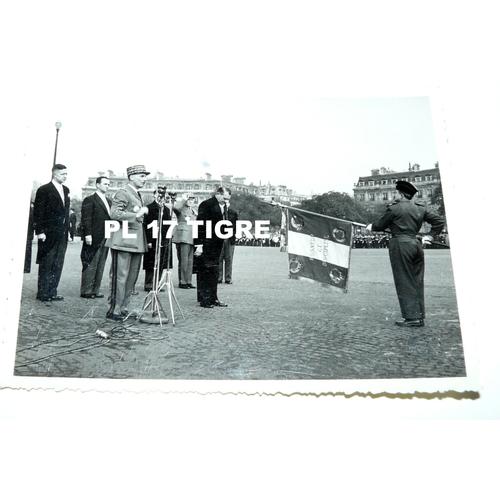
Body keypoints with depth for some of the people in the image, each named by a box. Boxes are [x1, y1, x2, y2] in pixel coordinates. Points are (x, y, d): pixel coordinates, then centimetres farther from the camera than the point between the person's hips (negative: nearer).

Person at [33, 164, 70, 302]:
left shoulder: (66, 190, 13)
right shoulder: (44, 190, -6)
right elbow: (38, 213, -9)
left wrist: (67, 229, 9)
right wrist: (40, 231, -14)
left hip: (62, 234, 6)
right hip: (49, 234, -6)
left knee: (58, 265, 9)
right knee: (46, 265, 1)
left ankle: (52, 292, 17)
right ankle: (42, 293, 10)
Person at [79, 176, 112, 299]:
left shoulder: (109, 201, 18)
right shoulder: (90, 200, -4)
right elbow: (86, 219, -11)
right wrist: (87, 234, -18)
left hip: (105, 238, 7)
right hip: (94, 238, -7)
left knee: (100, 266, 10)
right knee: (90, 265, -2)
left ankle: (95, 290, 17)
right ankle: (86, 291, 6)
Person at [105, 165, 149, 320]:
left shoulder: (138, 195, 21)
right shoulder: (122, 193, -8)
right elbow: (114, 213, -21)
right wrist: (137, 214, -24)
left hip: (136, 243, 9)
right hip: (124, 241, -9)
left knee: (132, 278, 11)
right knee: (120, 277, -6)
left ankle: (124, 309, 19)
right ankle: (114, 310, 1)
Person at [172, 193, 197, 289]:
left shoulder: (194, 211, 23)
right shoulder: (181, 208, 0)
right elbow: (176, 207, -25)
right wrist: (183, 199, -13)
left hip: (192, 238, 7)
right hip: (183, 237, -7)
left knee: (190, 261, 7)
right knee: (183, 260, -9)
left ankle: (188, 281, 12)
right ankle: (182, 282, -4)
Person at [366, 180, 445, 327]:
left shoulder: (394, 208, -8)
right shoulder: (421, 208, 10)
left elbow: (381, 225, 2)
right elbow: (439, 220, 13)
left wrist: (371, 227, 22)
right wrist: (430, 236, 17)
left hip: (400, 245, -6)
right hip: (417, 244, 6)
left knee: (404, 282, 0)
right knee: (417, 281, 11)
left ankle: (412, 317, 1)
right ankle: (419, 316, 17)